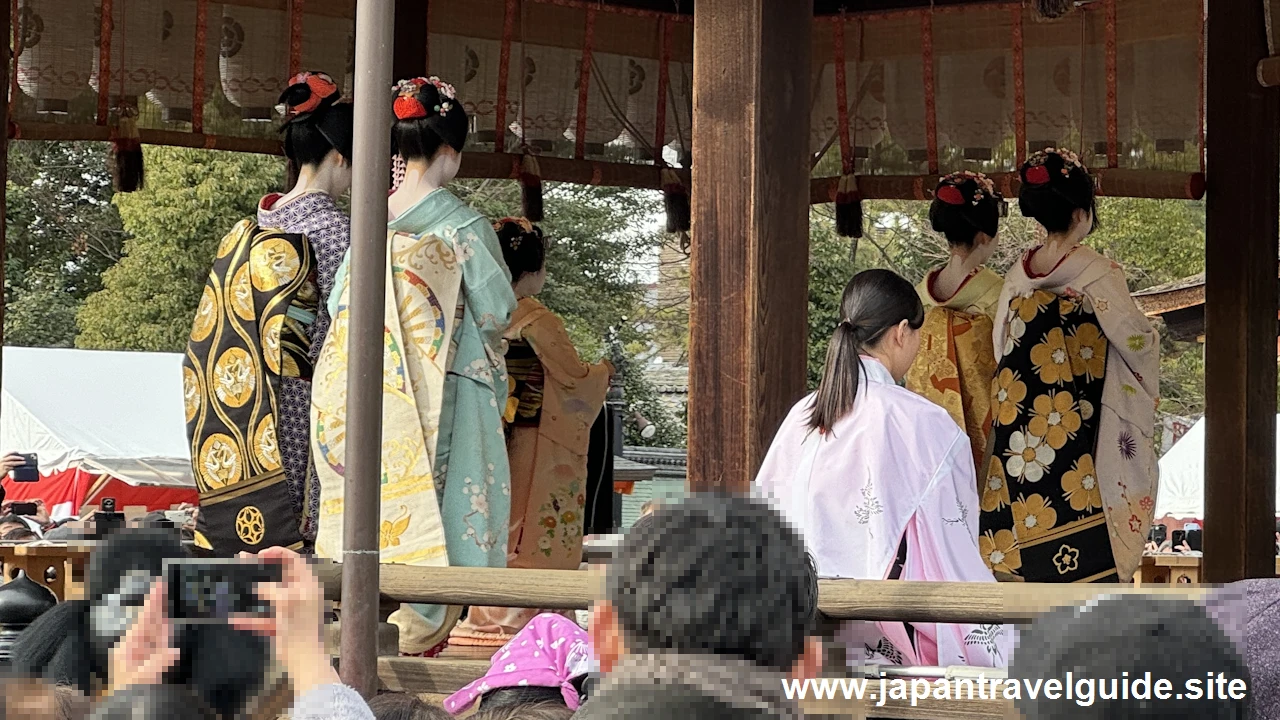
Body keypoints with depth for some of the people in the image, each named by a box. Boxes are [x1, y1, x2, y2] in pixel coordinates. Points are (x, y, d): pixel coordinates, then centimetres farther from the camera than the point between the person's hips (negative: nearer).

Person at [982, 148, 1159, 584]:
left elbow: (1001, 347, 11)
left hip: (1024, 432, 6)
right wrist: (1151, 339, 11)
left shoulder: (1018, 275, 4)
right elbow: (1135, 340, -11)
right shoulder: (1096, 272, -13)